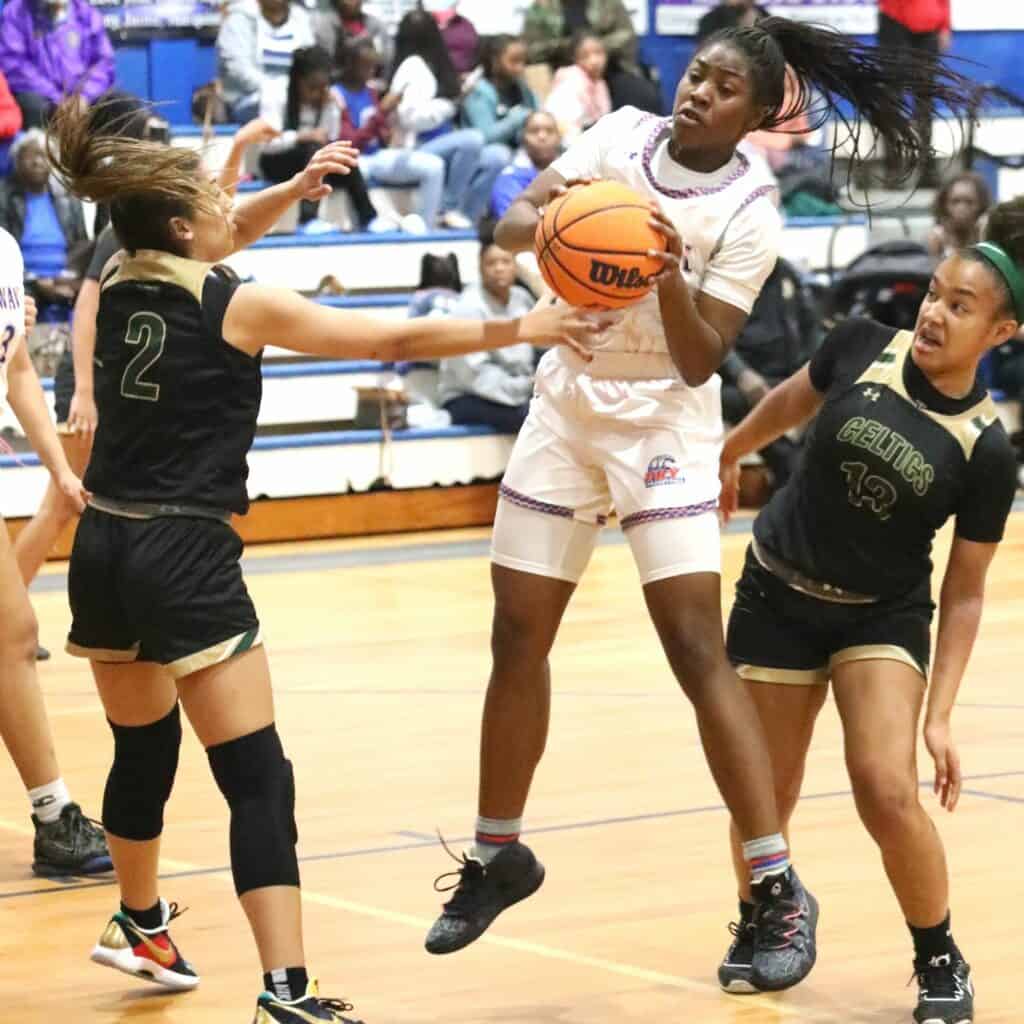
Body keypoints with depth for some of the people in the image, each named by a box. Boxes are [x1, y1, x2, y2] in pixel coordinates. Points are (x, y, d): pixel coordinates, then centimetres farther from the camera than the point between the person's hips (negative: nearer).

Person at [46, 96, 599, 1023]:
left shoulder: (115, 289, 6)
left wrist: (294, 188, 13)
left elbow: (219, 239, 26)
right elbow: (397, 339, -6)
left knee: (143, 749, 27)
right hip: (187, 560, -7)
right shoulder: (240, 308, -11)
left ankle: (141, 926, 46)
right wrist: (523, 328, 1)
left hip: (103, 547, 7)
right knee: (258, 779, -8)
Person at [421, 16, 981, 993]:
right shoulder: (620, 134, -2)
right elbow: (509, 225, -7)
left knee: (698, 650, -14)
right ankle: (497, 856, 25)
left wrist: (671, 278, -34)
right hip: (566, 406, 4)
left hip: (662, 424, -4)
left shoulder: (750, 213, -13)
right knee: (517, 640, 8)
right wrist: (548, 221, -29)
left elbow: (699, 359, -17)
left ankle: (777, 889, -10)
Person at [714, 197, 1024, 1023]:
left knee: (888, 793, -19)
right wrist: (727, 455, 24)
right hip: (780, 594, 2)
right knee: (766, 796, 7)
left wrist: (940, 715, -15)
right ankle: (759, 926, 37)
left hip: (886, 617, -2)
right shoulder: (863, 348, -15)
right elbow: (793, 400, 8)